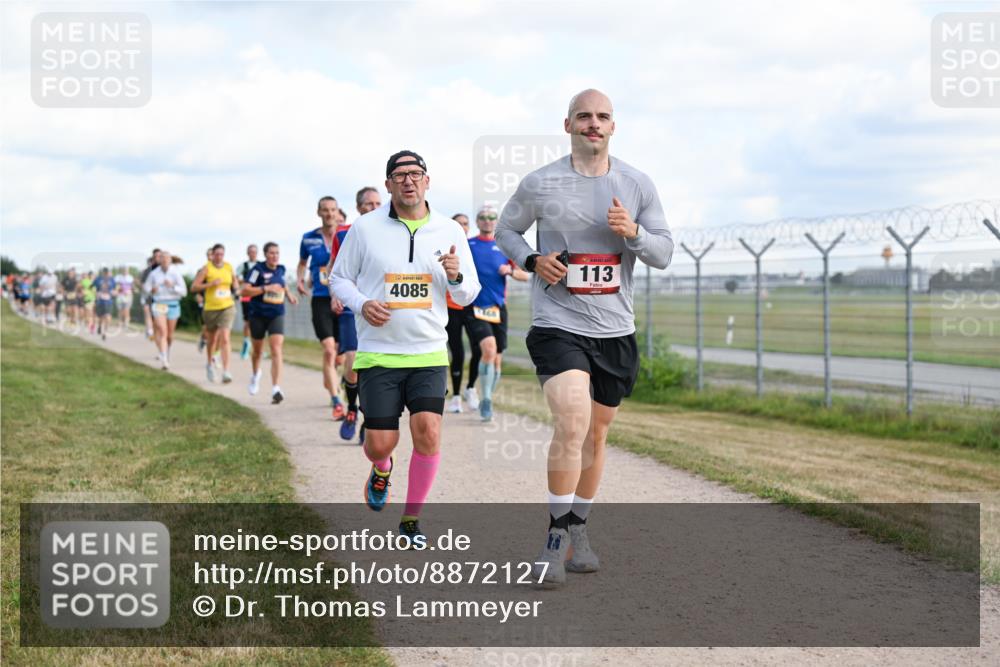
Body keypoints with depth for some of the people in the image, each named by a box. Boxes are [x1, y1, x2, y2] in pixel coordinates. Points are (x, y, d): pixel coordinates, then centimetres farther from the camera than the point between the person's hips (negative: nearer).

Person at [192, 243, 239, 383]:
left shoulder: (229, 267, 4)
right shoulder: (207, 268, -4)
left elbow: (235, 281, 24)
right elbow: (194, 287, -8)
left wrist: (236, 289, 3)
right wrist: (211, 284, -18)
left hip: (227, 307, 0)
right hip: (211, 308, 0)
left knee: (225, 338, -15)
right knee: (212, 339, 16)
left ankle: (226, 371, -19)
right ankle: (209, 364, 42)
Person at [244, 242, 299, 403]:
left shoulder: (281, 269, 4)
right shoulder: (258, 269, -11)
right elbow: (245, 290, -17)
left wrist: (288, 294, 11)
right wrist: (266, 288, -24)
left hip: (277, 315, 2)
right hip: (258, 315, -2)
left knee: (276, 349, -15)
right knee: (257, 350, 17)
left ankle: (276, 389, -21)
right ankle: (256, 374, 50)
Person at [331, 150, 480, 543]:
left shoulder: (449, 231, 5)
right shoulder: (365, 228, 0)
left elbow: (468, 296, 10)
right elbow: (339, 277, 10)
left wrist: (456, 277, -13)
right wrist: (361, 304, -11)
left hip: (429, 353, 1)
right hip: (378, 353, -1)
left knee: (428, 432, -15)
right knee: (381, 443, -3)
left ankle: (411, 519, 5)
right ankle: (382, 469, 37)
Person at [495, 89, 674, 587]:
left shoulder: (638, 185, 3)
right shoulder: (540, 184, -3)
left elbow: (664, 253, 5)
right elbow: (505, 230, 12)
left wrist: (633, 232, -16)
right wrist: (532, 261, -8)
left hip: (616, 329, 4)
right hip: (557, 323, -4)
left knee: (596, 433, 13)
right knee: (571, 422, -22)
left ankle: (578, 529, 31)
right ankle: (555, 538, -10)